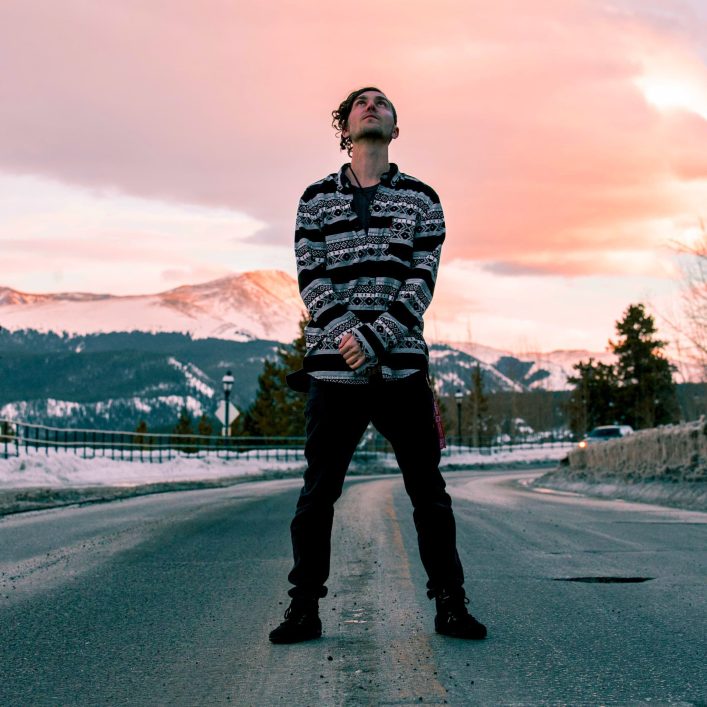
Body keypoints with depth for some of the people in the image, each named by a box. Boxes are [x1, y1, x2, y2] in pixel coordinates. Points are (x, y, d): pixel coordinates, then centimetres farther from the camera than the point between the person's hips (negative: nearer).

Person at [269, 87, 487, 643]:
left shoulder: (422, 199, 9)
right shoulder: (317, 199, 11)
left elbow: (421, 282, -1)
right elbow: (312, 277, 1)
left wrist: (374, 340, -14)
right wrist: (346, 336, -15)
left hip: (402, 367, 0)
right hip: (334, 367, 0)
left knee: (428, 490, 4)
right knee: (318, 493, 2)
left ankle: (450, 604, 12)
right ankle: (305, 607, 11)